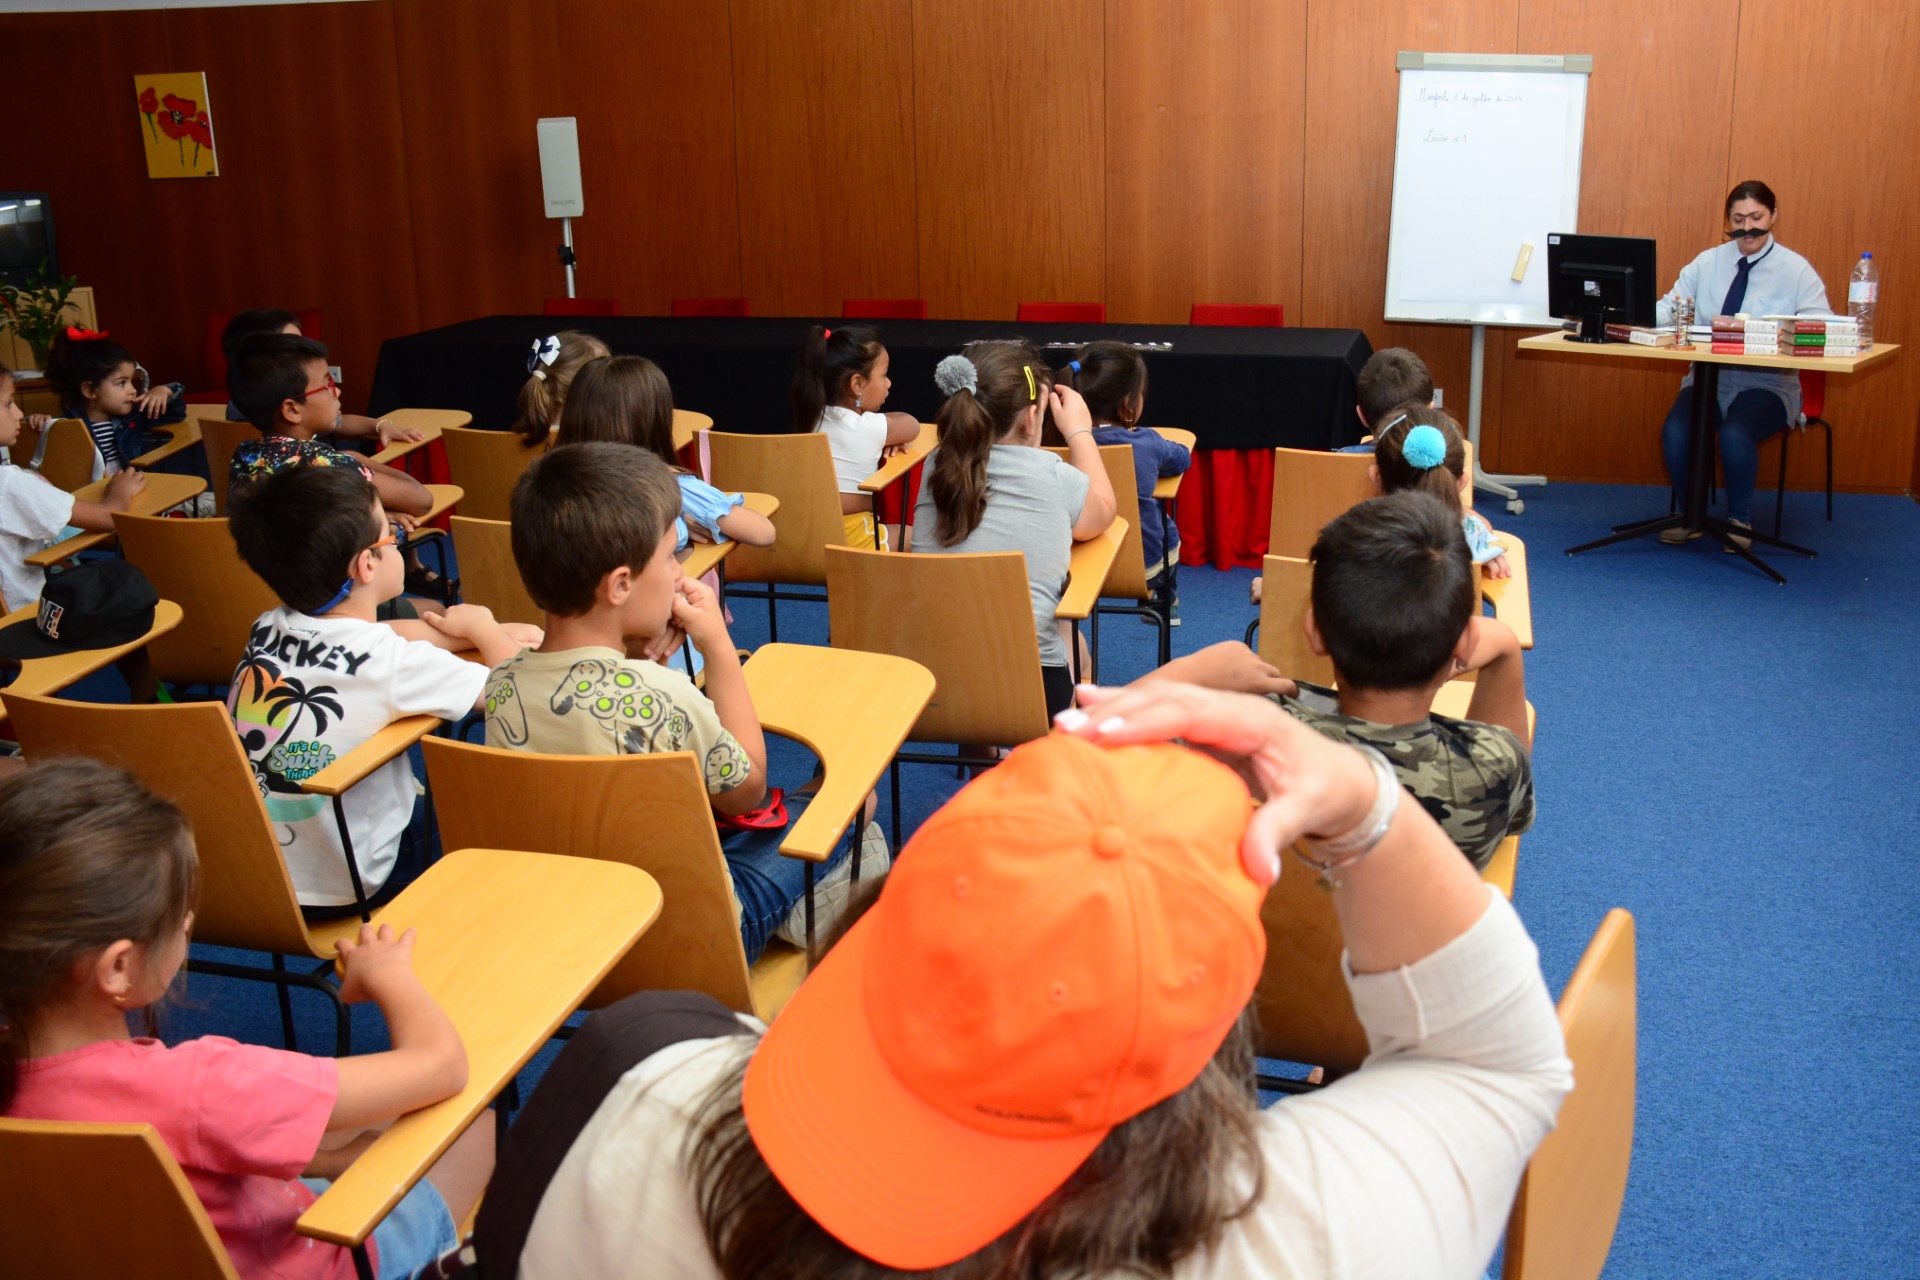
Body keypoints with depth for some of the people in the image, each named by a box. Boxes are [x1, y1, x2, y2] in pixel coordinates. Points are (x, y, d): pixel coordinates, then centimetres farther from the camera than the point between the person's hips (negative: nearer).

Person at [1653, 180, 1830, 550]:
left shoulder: (1796, 269, 2)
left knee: (1735, 434, -33)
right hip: (1708, 378, 3)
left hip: (1768, 383, -3)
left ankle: (1740, 519, -5)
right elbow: (1667, 307, 7)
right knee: (1675, 431, -27)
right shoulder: (1707, 263, 11)